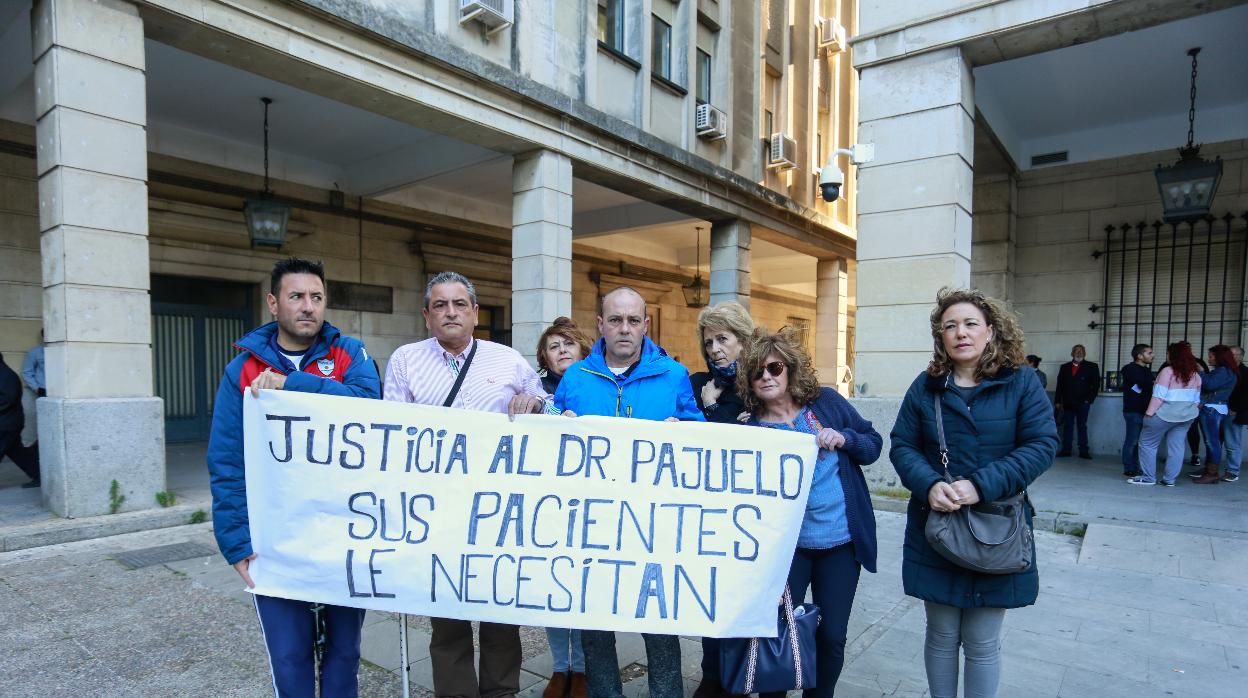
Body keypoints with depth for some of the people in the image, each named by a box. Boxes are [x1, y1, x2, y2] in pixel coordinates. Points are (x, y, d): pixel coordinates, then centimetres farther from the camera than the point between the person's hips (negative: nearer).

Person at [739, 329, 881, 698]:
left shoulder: (826, 402, -2)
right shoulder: (750, 429, -6)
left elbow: (874, 443, 6)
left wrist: (845, 438, -17)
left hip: (841, 541, 1)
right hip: (785, 543, -1)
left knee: (831, 636, 11)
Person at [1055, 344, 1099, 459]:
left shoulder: (1092, 367, 4)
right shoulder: (1064, 367, 11)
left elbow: (1096, 385, 1)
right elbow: (1060, 385, 9)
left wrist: (1089, 399, -7)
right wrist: (1058, 401, 3)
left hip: (1083, 403, -2)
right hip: (1068, 403, 2)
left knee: (1082, 427, 4)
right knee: (1067, 427, 4)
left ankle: (1083, 451, 6)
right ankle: (1066, 450, 6)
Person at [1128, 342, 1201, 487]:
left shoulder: (1168, 371, -13)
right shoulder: (1195, 374, 8)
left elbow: (1159, 396, -18)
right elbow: (1197, 399, 12)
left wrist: (1149, 413, -16)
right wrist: (1193, 411, 21)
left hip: (1166, 414, -7)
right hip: (1187, 415, 7)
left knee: (1147, 443, 3)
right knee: (1176, 446, 9)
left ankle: (1148, 477, 4)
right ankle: (1169, 479, 11)